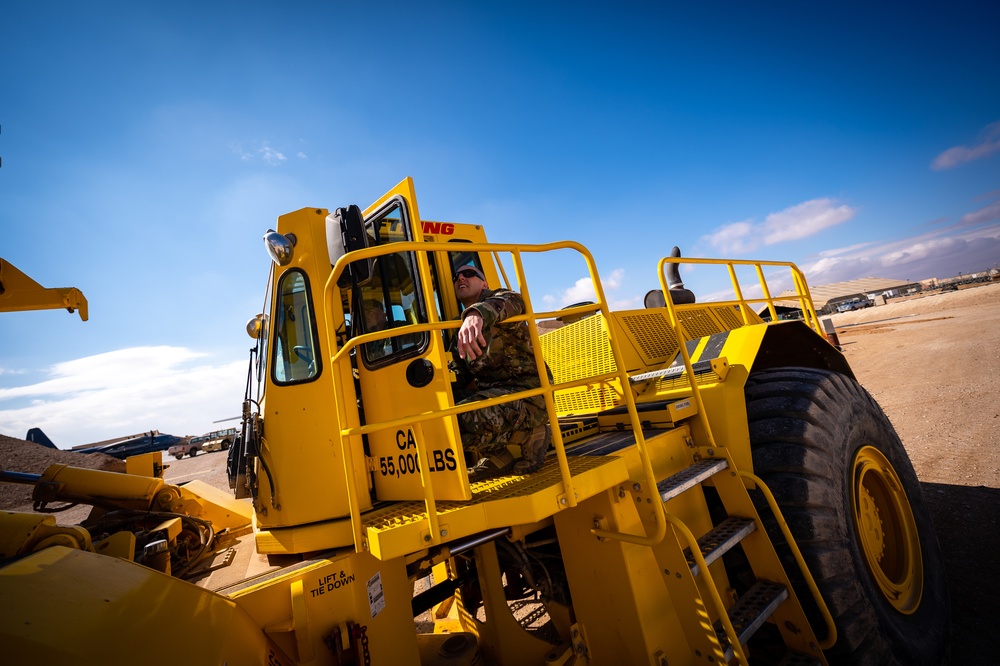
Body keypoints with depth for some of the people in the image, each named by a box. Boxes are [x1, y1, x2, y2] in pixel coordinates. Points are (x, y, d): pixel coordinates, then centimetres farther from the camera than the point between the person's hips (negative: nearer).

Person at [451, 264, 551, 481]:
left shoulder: (498, 297, -2)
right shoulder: (461, 330, 20)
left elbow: (510, 301, -30)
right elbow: (462, 377, 18)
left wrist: (476, 314, -51)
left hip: (527, 393, -8)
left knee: (463, 420, -30)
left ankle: (530, 435, -3)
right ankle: (497, 459, 4)